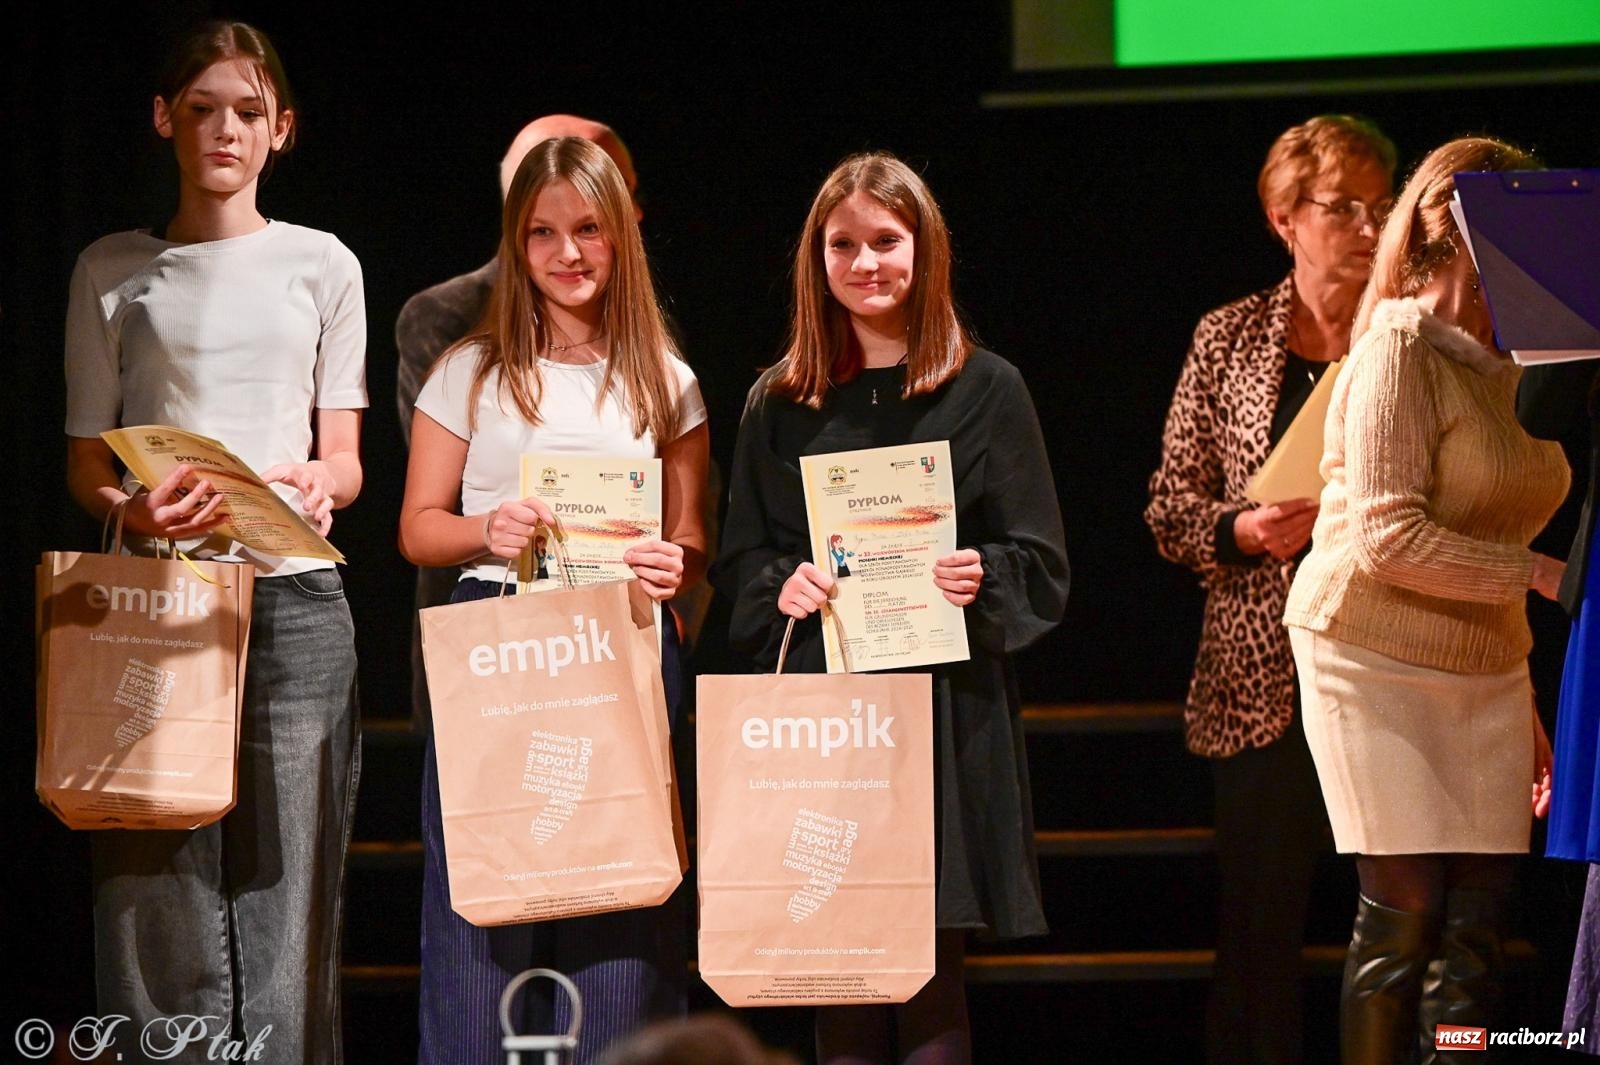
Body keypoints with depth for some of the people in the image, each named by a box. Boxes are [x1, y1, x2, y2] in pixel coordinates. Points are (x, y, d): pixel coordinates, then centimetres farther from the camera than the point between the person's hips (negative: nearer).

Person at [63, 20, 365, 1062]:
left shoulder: (322, 265, 12)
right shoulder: (113, 270, 11)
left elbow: (345, 459, 10)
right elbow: (86, 461, 10)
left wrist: (319, 486, -14)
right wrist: (133, 510, -13)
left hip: (294, 596, 0)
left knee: (288, 889, -5)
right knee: (159, 894, -6)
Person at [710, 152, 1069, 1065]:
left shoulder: (986, 391, 5)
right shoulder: (781, 404, 12)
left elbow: (1043, 566, 4)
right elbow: (739, 561, 14)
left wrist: (984, 580, -16)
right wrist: (783, 587, -7)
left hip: (945, 711, -2)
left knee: (930, 972, -6)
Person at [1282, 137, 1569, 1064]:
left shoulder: (1504, 367, 13)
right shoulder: (1402, 352, -10)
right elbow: (1393, 539, -19)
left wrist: (1525, 707, 18)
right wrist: (1542, 571, -20)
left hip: (1484, 674, 7)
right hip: (1381, 664, -7)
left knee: (1478, 926, 0)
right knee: (1403, 915, -8)